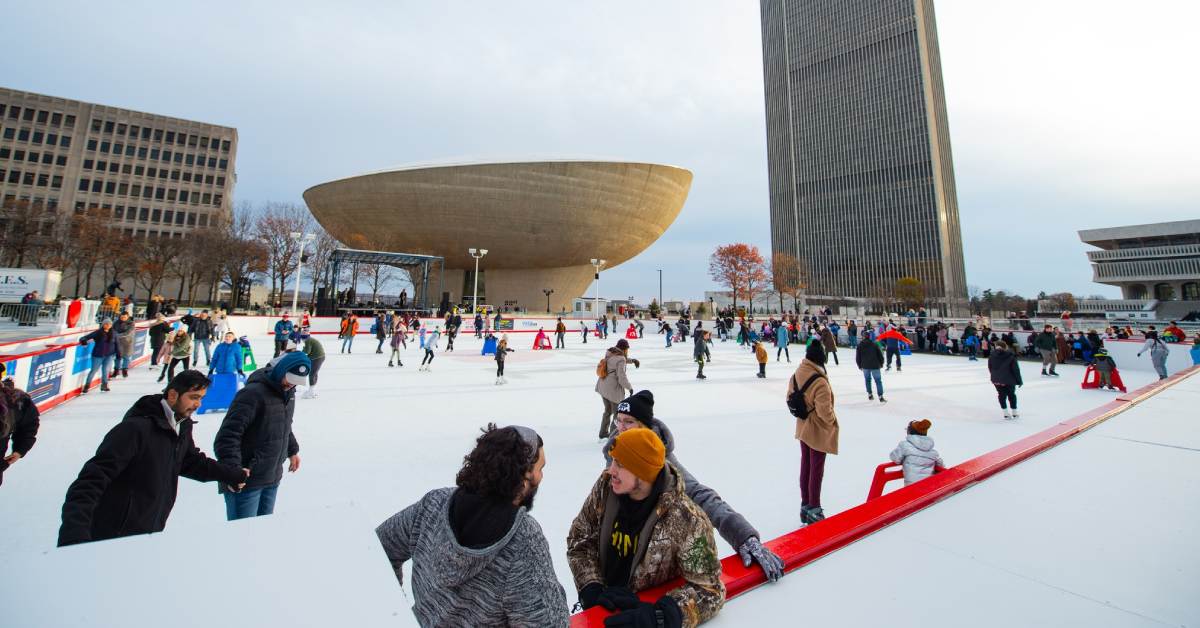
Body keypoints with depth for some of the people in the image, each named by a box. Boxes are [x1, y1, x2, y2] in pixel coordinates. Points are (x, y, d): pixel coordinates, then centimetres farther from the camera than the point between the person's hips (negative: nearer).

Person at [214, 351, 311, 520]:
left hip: (272, 478, 8)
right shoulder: (253, 393, -20)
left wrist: (292, 450, 28)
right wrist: (233, 468, -31)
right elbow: (227, 435, -23)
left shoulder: (288, 392, 7)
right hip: (246, 480, -7)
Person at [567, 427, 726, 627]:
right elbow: (579, 540, -2)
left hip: (649, 609, -2)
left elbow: (710, 588, -14)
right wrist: (593, 591, -14)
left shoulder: (685, 520, -23)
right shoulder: (606, 486, -13)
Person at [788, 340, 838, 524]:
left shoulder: (796, 375, -5)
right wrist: (832, 421, -7)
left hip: (803, 428, 7)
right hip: (819, 431, -7)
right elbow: (824, 410, -27)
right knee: (816, 469, 8)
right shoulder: (820, 381, -28)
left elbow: (790, 397, 7)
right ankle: (814, 510, 21)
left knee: (805, 466, 18)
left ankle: (805, 506, 31)